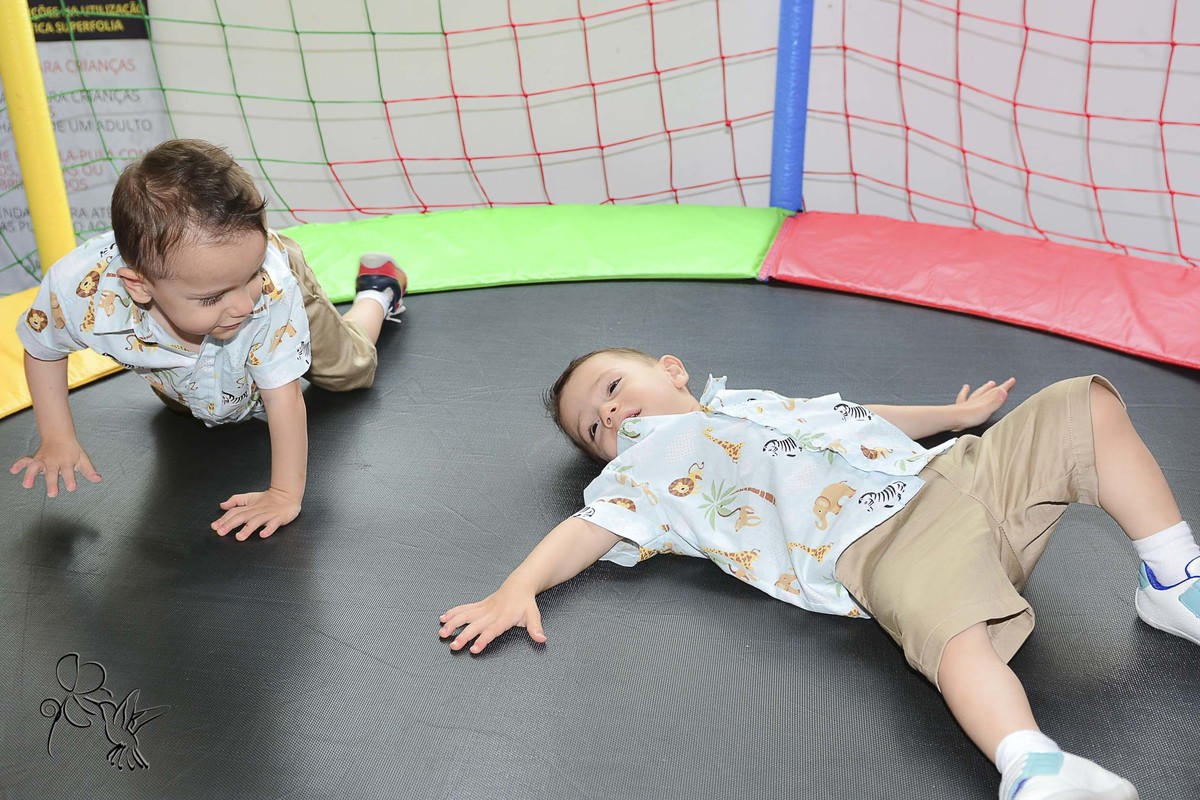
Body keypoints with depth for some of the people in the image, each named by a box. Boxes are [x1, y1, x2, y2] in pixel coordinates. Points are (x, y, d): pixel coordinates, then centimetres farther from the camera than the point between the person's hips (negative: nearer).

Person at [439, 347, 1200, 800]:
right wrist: (517, 589, -19)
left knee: (1089, 404, 3)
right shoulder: (649, 468, 12)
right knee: (953, 632, -39)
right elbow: (589, 528, -1)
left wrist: (957, 415, 46)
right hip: (889, 541, -7)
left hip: (962, 469, 7)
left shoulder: (755, 398, 30)